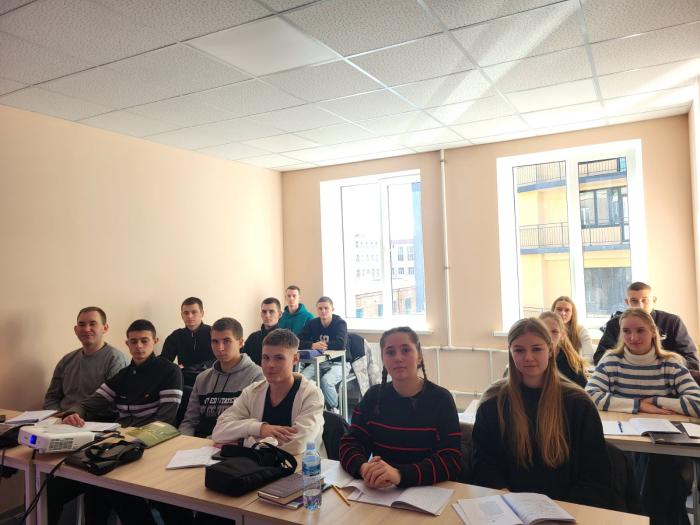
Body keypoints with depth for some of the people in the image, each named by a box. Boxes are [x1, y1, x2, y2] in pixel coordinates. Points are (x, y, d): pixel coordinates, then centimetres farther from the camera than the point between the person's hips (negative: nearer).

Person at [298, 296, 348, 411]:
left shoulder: (340, 323, -8)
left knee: (326, 380, -33)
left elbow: (341, 344, -25)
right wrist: (312, 345, -23)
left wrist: (321, 345, -16)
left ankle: (334, 409, -5)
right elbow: (299, 342, -3)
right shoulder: (312, 323, 4)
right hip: (319, 362, 4)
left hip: (339, 362, -4)